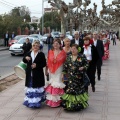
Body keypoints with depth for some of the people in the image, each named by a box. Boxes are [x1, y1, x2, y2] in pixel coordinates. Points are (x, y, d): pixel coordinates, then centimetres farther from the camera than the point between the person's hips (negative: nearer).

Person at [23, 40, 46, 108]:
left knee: (37, 87, -1)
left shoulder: (41, 54, -2)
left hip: (38, 75, -3)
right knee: (30, 87, 8)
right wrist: (25, 58, -8)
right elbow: (24, 61, 15)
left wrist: (37, 65, -18)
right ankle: (30, 101, 18)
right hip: (30, 74, 4)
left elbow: (44, 64, -5)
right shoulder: (29, 53, 9)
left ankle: (37, 101, 8)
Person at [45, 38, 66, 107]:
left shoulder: (63, 52, -3)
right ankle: (51, 100, 17)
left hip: (59, 71, -3)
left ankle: (57, 101, 4)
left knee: (58, 85, -4)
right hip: (51, 71, 3)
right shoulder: (50, 52, 5)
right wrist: (47, 70, 5)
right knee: (52, 84, 7)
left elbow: (65, 62, -2)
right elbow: (48, 62, 7)